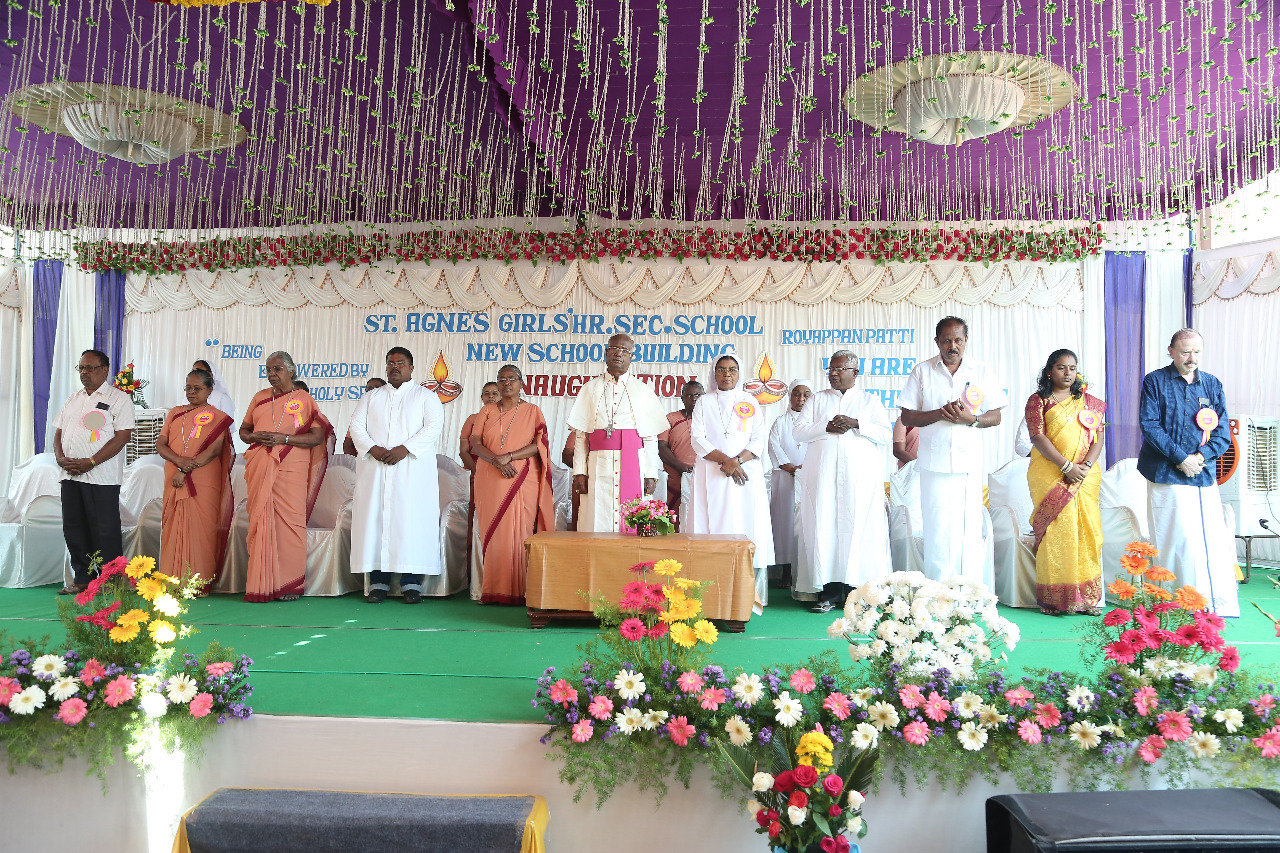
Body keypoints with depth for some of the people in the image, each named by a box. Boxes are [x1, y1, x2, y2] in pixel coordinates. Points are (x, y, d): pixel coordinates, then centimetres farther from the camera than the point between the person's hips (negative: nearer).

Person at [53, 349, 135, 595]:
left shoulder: (118, 398, -3)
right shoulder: (72, 399, 19)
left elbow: (122, 436, -12)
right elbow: (59, 432, 18)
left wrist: (90, 462, -17)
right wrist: (61, 458, -3)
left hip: (101, 477, -7)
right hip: (70, 475, 7)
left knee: (105, 531, -3)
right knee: (74, 529, 9)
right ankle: (82, 579, 20)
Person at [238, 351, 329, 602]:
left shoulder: (304, 399, 5)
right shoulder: (260, 397, 17)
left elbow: (317, 437, -2)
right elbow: (243, 430, 23)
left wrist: (284, 438, -13)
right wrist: (254, 437, -1)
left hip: (290, 470, -3)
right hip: (259, 469, 3)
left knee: (289, 522, -6)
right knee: (260, 522, -1)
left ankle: (289, 585, -1)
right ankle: (261, 585, 4)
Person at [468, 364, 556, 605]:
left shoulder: (533, 411, 9)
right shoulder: (487, 411, 15)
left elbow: (539, 444, -3)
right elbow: (476, 444, 4)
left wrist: (509, 456, -15)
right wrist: (498, 462, -13)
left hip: (523, 481, -2)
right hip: (491, 482, 2)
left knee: (520, 532, -6)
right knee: (493, 532, -2)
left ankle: (520, 590, -3)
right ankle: (493, 590, 2)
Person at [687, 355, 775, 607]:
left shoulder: (751, 402, 14)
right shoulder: (704, 402, 12)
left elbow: (760, 438, 5)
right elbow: (698, 439, 2)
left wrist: (738, 460, -11)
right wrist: (725, 460, -11)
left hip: (746, 472, 1)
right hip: (711, 475, 0)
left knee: (746, 525, -7)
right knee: (712, 523, -7)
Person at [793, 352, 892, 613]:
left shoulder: (870, 400, 15)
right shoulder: (818, 399, 18)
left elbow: (887, 435, 3)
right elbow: (799, 431, 7)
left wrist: (856, 424, -10)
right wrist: (827, 427, -8)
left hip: (860, 475, -1)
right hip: (823, 474, 1)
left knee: (858, 528, -7)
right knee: (824, 526, -5)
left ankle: (856, 588, -3)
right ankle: (829, 590, -3)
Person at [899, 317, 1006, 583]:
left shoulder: (982, 371, 9)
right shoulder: (922, 371, 7)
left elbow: (996, 417, 8)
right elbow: (906, 417, 3)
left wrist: (971, 419, -13)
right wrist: (939, 413, -13)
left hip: (969, 461, 1)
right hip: (934, 462, 0)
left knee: (970, 527, 0)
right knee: (938, 528, -3)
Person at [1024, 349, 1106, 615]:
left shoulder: (1089, 402, 16)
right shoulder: (1037, 401, 4)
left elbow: (1098, 437, 8)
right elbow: (1038, 437, -6)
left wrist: (1086, 466, -9)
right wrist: (1067, 466, -14)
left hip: (1085, 476, 3)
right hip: (1050, 477, -3)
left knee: (1086, 531, -1)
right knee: (1056, 533, -6)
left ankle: (1086, 596, 5)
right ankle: (1055, 598, -2)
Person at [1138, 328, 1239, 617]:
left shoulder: (1212, 385, 12)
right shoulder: (1155, 381, 2)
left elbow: (1222, 432, 8)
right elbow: (1150, 426, -7)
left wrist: (1201, 456, -10)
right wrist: (1181, 458, -13)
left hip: (1204, 474, 3)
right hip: (1167, 476, -3)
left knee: (1214, 540, 1)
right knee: (1178, 541, -3)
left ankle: (1219, 604, 10)